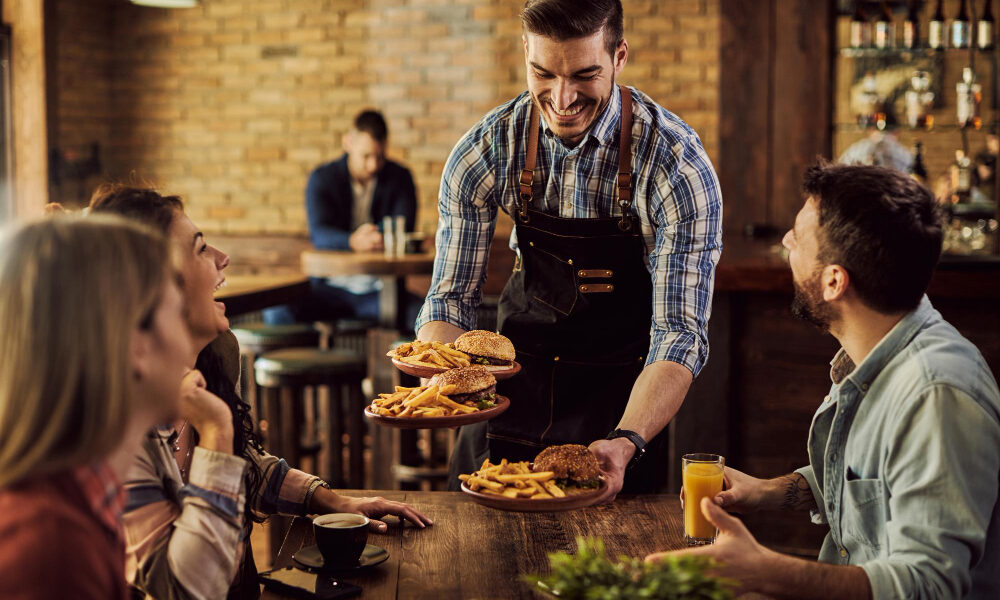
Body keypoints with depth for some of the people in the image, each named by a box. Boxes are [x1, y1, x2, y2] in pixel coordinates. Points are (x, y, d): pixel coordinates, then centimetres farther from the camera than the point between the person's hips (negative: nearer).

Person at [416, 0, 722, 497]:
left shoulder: (677, 165, -23)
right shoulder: (484, 152, -14)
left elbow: (679, 331, -25)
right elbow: (451, 297, -8)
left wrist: (626, 442, -41)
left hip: (621, 399, -2)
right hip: (518, 376, 3)